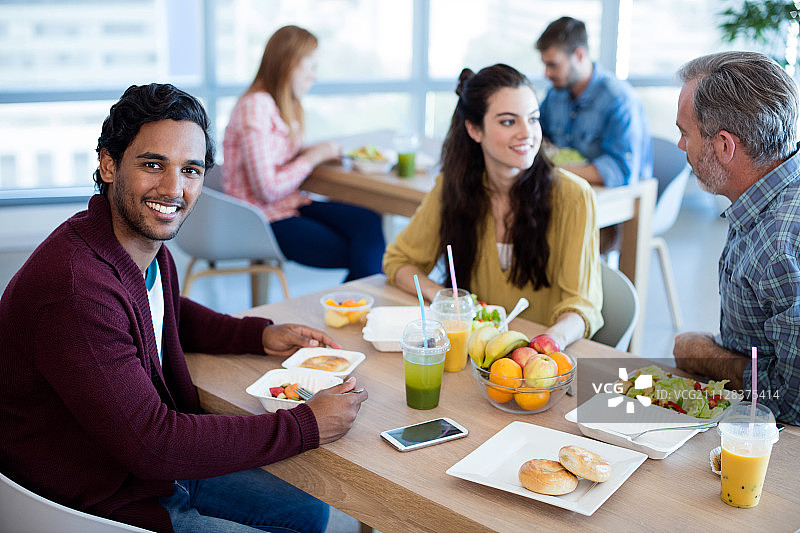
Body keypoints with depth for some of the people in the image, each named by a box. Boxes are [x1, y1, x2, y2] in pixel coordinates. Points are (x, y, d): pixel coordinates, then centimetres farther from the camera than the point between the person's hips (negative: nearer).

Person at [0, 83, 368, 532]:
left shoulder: (148, 243, -4)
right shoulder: (75, 289, -33)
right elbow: (152, 445, -30)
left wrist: (261, 335, 4)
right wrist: (305, 426, -24)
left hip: (159, 469, 9)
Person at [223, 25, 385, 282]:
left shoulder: (284, 105, 10)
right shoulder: (255, 108, -19)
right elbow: (267, 190, -22)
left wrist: (308, 151, 1)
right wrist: (312, 156, -12)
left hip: (290, 203, 8)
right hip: (266, 219, -8)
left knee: (369, 222, -16)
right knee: (363, 254, -14)